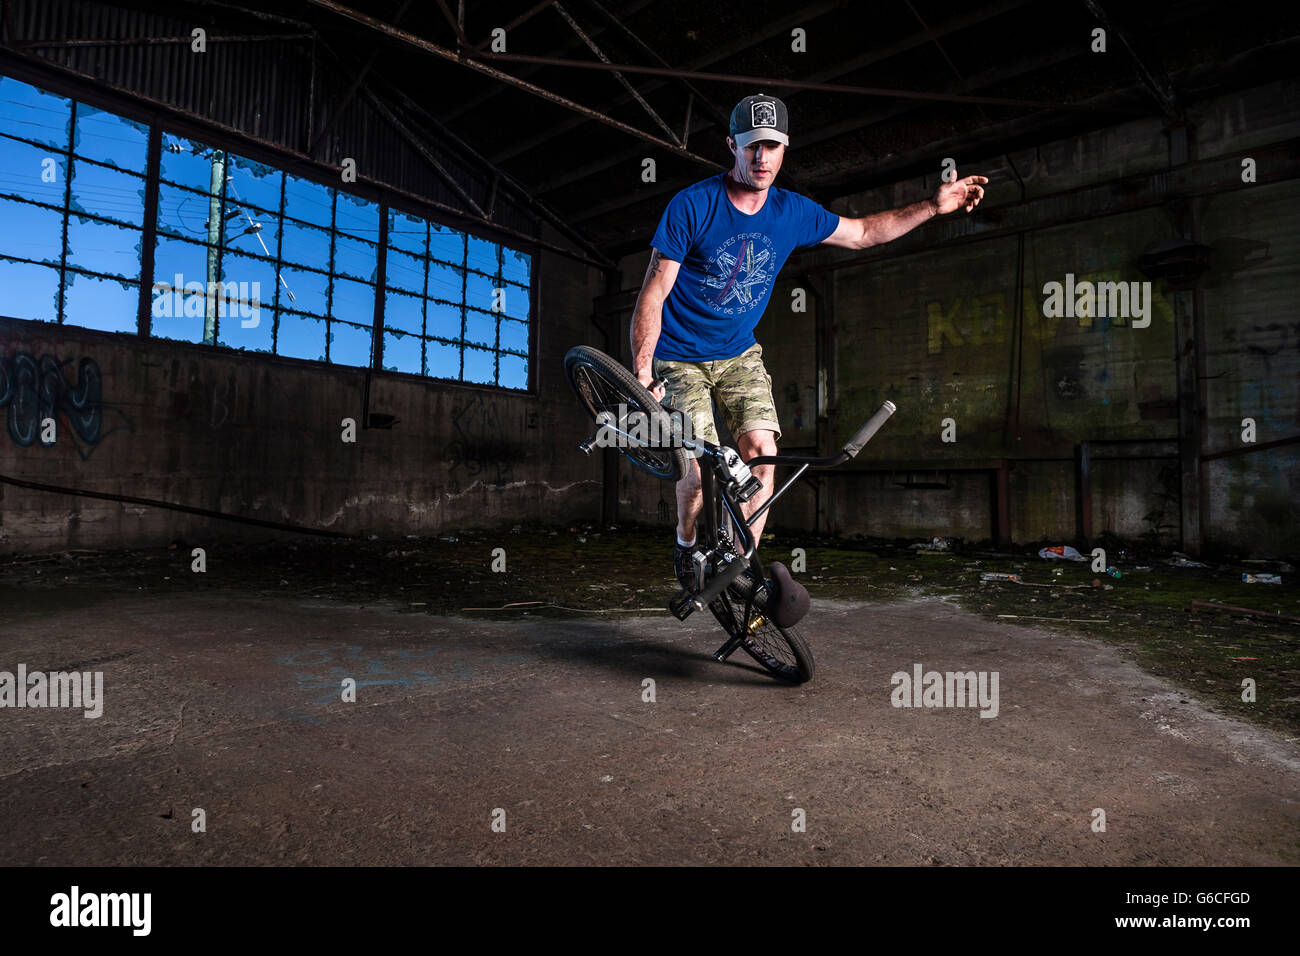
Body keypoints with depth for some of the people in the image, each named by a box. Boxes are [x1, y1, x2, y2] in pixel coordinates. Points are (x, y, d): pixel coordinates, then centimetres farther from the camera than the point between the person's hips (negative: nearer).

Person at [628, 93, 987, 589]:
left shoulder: (793, 212, -1)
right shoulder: (693, 205, -16)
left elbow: (862, 233, 16)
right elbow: (653, 294, -15)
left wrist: (933, 205, 10)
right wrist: (642, 374, -23)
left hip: (739, 353, 4)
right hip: (679, 357, -4)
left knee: (761, 449, -17)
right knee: (700, 467, -17)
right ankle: (687, 549, 16)